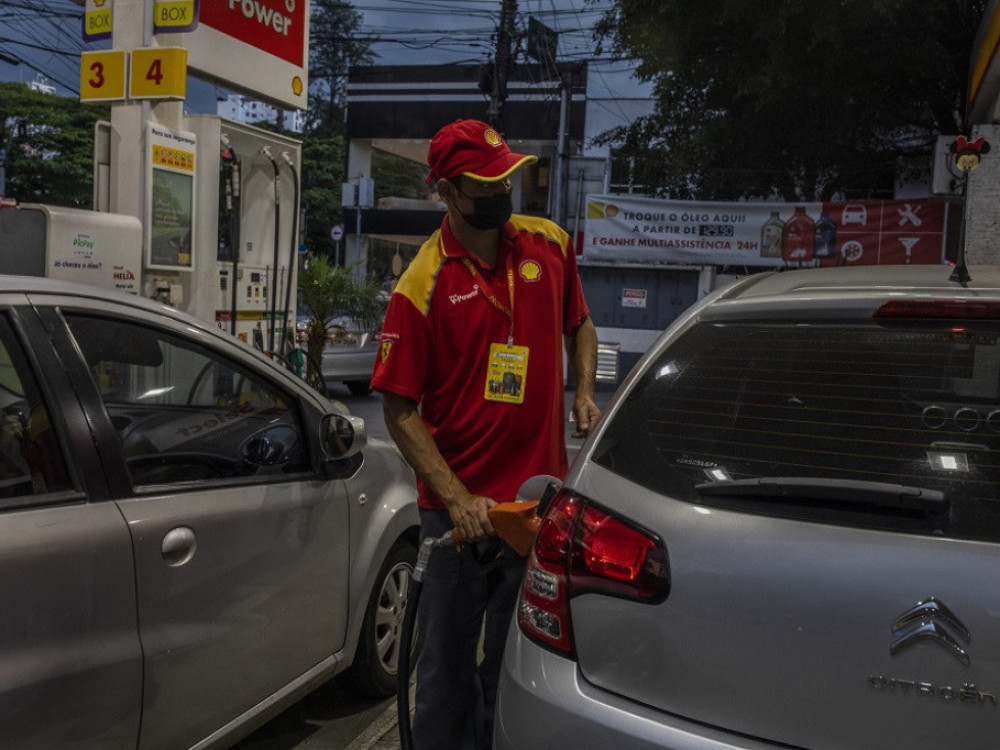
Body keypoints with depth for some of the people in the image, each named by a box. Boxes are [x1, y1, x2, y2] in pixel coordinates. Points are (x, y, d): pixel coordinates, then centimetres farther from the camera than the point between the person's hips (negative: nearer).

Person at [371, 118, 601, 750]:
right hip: (460, 503, -3)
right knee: (448, 659, 11)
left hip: (542, 494, 3)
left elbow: (579, 324, 20)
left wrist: (585, 392, 2)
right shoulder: (422, 285, -11)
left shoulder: (549, 244, 2)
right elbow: (400, 412, -9)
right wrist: (457, 499, -16)